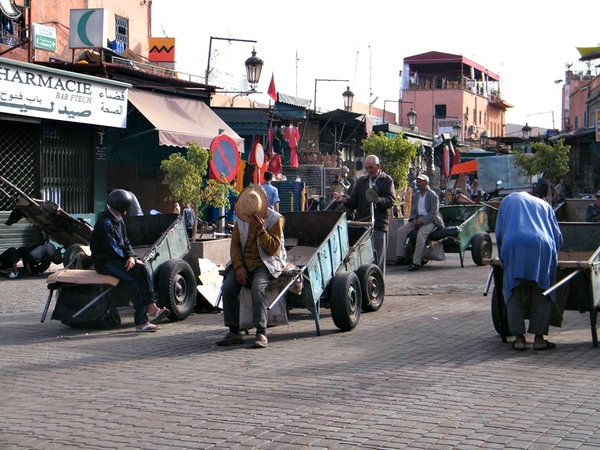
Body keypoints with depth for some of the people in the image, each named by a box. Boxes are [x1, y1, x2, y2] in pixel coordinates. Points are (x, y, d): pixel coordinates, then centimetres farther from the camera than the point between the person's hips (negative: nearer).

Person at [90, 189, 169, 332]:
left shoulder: (119, 221, 14)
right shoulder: (105, 222, -16)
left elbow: (125, 242, 14)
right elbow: (112, 249, -19)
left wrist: (131, 256, -6)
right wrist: (130, 258, -9)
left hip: (117, 259, 8)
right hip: (104, 261, -8)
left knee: (142, 269, -17)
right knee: (133, 281, -24)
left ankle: (151, 308, -28)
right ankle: (141, 322, -25)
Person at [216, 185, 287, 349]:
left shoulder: (275, 219, -8)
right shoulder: (241, 218, 7)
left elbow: (274, 249, -11)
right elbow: (235, 243, 6)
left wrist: (261, 230, -23)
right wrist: (238, 266, -8)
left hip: (266, 263, -4)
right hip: (244, 262, 5)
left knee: (258, 286, -34)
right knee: (227, 287, -21)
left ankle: (261, 332, -30)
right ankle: (234, 332, -13)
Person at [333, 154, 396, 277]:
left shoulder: (387, 180, 4)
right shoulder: (361, 181, 17)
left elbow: (391, 200, -7)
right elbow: (354, 201, 12)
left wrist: (377, 200, -25)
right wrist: (344, 200, -9)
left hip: (379, 225, -4)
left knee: (378, 258, -2)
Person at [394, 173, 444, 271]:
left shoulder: (432, 195, -5)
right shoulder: (416, 195, 17)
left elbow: (433, 213, -11)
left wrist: (422, 221, -19)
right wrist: (413, 219, -2)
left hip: (429, 220, -7)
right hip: (418, 219, 7)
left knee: (421, 235, -32)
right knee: (401, 230, -12)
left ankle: (416, 263, -33)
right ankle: (400, 257, -14)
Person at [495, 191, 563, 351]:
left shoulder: (508, 200, 30)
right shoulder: (543, 204, 32)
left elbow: (499, 233, 22)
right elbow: (557, 235, 27)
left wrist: (504, 257, 31)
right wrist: (553, 258, 39)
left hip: (514, 247, -1)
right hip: (541, 247, 1)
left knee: (514, 293, 7)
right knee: (541, 295, 8)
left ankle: (519, 338, 3)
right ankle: (539, 339, 5)